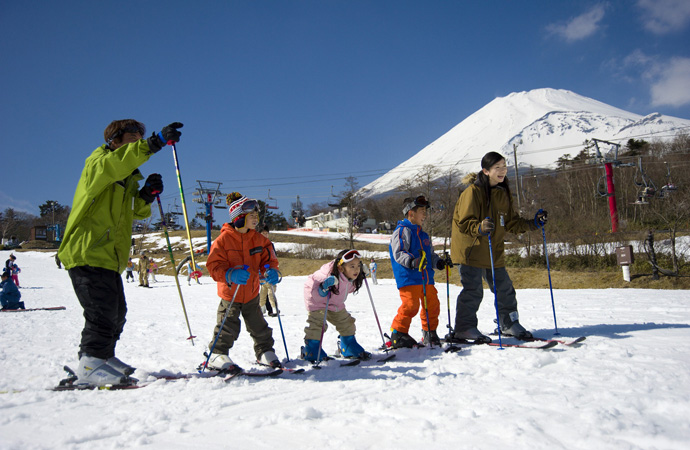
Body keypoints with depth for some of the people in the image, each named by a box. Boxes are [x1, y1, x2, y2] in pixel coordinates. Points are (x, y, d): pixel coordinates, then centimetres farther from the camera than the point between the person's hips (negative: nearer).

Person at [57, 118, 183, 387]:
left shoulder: (128, 178, 23)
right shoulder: (98, 163, -3)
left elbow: (136, 213, 21)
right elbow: (116, 162, -29)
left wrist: (146, 196, 0)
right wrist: (157, 142, -38)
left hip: (110, 258, 9)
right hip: (87, 253, -9)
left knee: (116, 315, 13)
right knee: (103, 314, -14)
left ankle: (103, 358, 26)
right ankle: (90, 366, -7)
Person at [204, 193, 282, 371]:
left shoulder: (258, 239, 2)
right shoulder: (223, 239, -14)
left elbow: (268, 259, 7)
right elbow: (214, 266, -16)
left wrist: (271, 271, -16)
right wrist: (230, 274, -34)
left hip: (252, 292, 5)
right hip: (230, 293, -4)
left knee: (259, 326, 12)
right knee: (227, 328, -5)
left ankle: (264, 352, 31)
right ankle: (216, 355, 13)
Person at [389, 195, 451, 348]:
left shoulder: (423, 235, 22)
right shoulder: (402, 231, -5)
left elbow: (430, 254, 29)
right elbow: (398, 253, -16)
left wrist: (438, 261, 8)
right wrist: (412, 262, -32)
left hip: (426, 278, 8)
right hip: (408, 278, -8)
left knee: (432, 304, 8)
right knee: (410, 305, -13)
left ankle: (429, 333, 24)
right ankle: (398, 334, 1)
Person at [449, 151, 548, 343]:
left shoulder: (503, 193, 11)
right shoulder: (473, 191, -14)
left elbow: (510, 223, 17)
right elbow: (464, 222, -18)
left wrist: (533, 223, 7)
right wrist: (479, 228, -37)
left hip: (493, 250, 8)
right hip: (471, 250, -8)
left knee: (504, 288, 13)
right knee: (473, 290, -8)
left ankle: (509, 324, 28)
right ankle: (465, 328, 4)